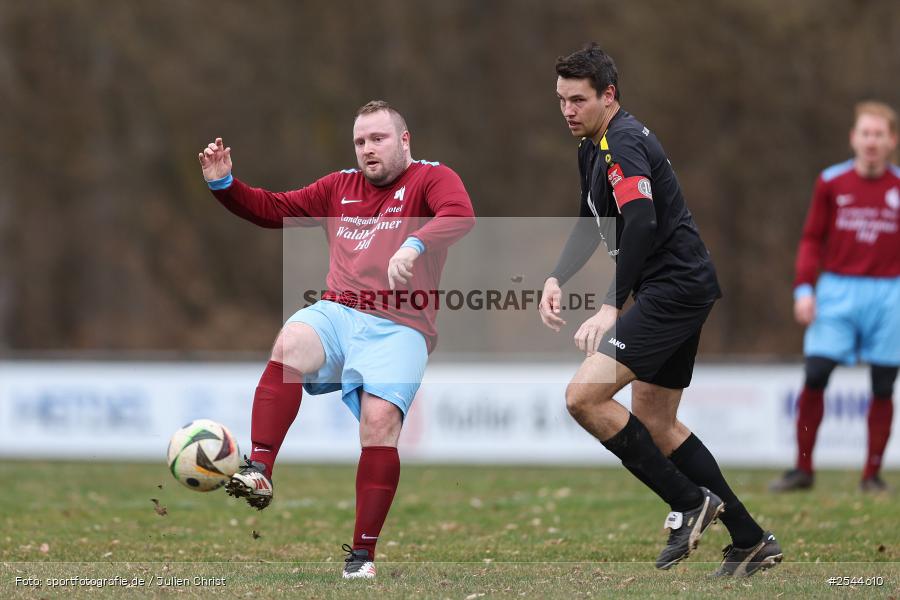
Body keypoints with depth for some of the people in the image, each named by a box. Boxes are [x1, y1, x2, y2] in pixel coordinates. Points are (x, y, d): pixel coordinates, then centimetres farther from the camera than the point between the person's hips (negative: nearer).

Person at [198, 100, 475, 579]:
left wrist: (414, 246, -35)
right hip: (336, 314, 4)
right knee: (291, 343, -30)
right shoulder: (340, 188, 21)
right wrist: (224, 184, 9)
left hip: (398, 330, -4)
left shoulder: (430, 178, 5)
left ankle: (362, 554, -12)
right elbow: (274, 210, 25)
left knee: (380, 421, -22)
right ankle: (259, 472, -37)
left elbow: (460, 214, -16)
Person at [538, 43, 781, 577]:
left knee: (584, 396, -16)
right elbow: (593, 226, 27)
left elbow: (641, 224, -28)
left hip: (673, 287, -11)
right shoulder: (593, 147, 16)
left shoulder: (622, 142, -16)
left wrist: (611, 307, -33)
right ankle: (751, 541, 19)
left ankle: (689, 502, -8)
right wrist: (556, 281, 12)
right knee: (655, 422, 15)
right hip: (681, 290, 11)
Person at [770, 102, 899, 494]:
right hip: (837, 291, 0)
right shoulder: (831, 183, 3)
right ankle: (802, 469, 2)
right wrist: (804, 288, -2)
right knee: (814, 379, -8)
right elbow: (812, 238, 8)